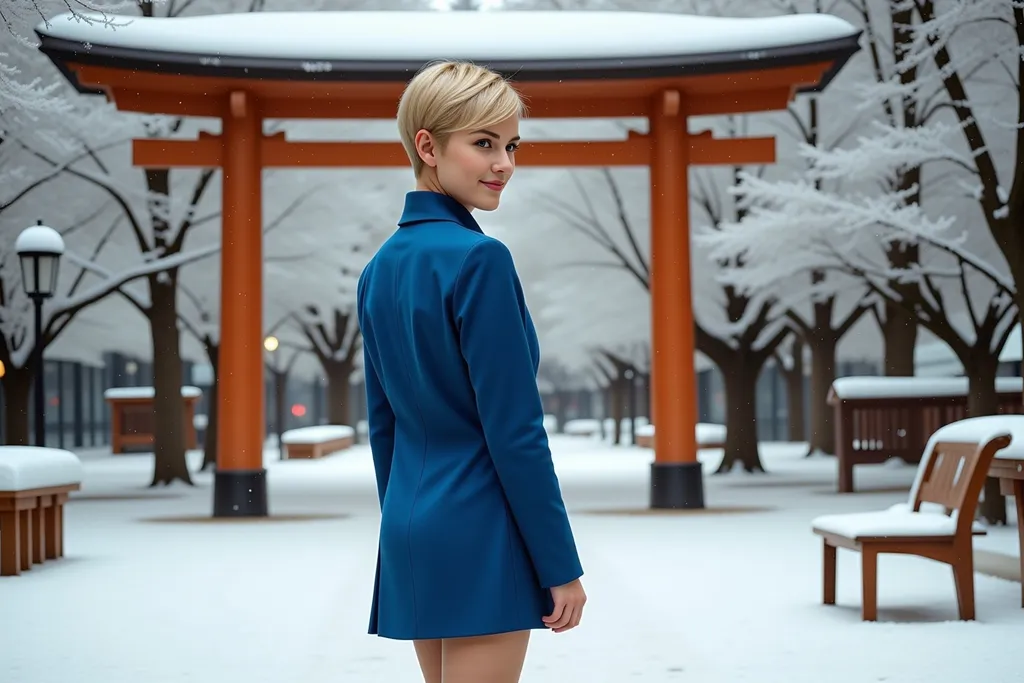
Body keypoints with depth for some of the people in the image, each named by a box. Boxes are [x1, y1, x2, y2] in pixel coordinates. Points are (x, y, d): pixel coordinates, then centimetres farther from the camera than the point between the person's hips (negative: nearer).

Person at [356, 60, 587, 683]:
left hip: (410, 532, 8)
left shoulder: (380, 267, 9)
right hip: (481, 536, -8)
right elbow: (514, 429, -17)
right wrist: (561, 564, -11)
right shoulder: (479, 259, -15)